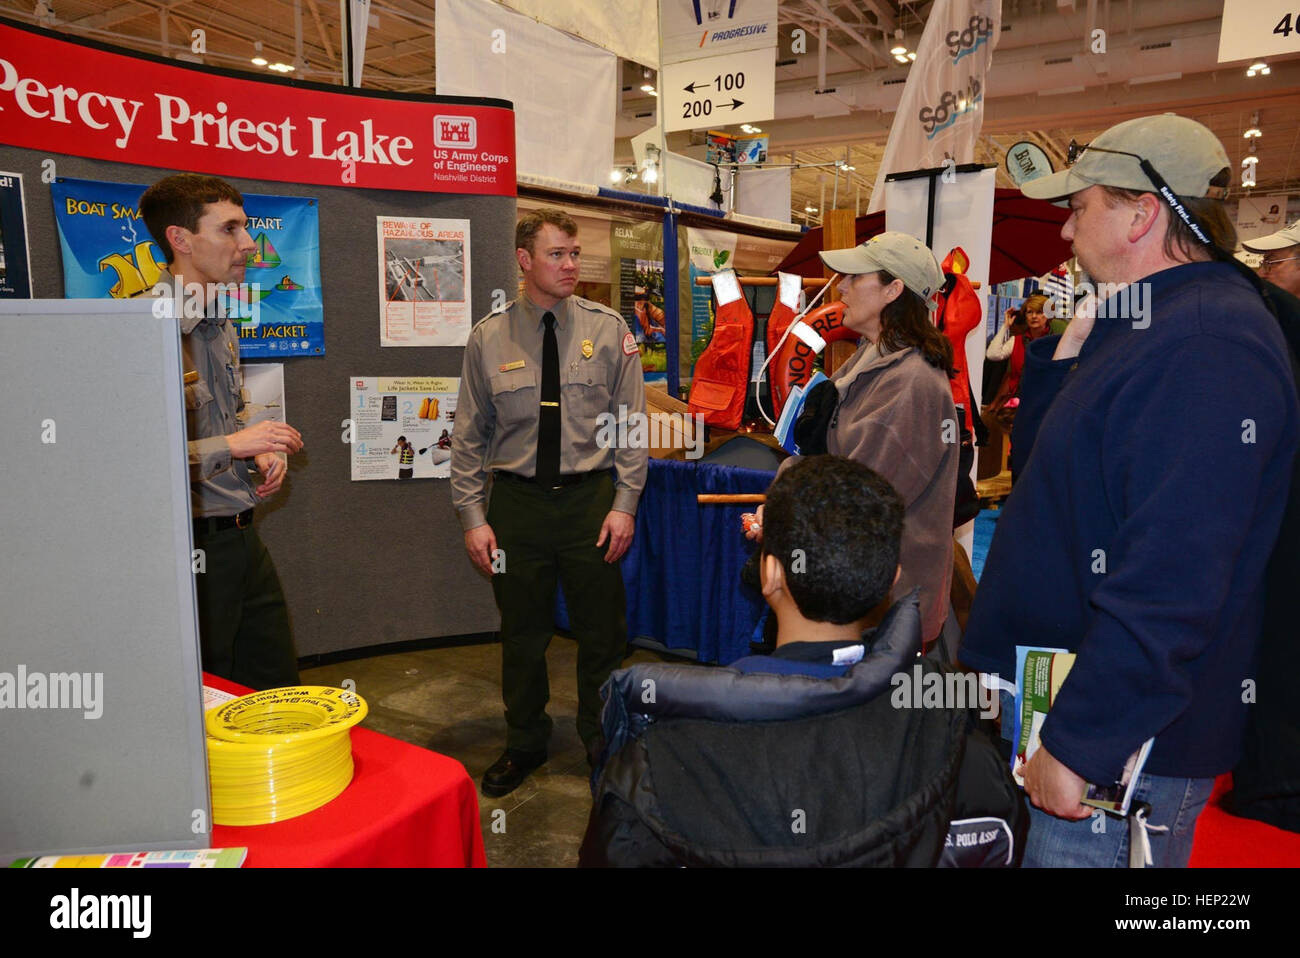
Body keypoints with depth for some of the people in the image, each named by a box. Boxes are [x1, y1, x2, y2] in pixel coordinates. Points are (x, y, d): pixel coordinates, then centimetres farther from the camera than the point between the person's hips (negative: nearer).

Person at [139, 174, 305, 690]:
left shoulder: (223, 326, 11)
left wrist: (261, 451, 6)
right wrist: (231, 445, -21)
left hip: (242, 539, 9)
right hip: (190, 547, -8)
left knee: (280, 690, 17)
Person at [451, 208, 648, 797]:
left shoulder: (608, 330, 1)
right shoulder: (488, 338, 2)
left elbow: (632, 423, 1)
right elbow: (469, 436, 4)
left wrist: (625, 503, -6)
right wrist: (472, 517, -2)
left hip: (591, 495, 0)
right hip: (516, 499, 1)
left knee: (602, 633, 8)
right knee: (521, 633, 12)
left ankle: (604, 744, 31)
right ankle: (524, 745, 34)